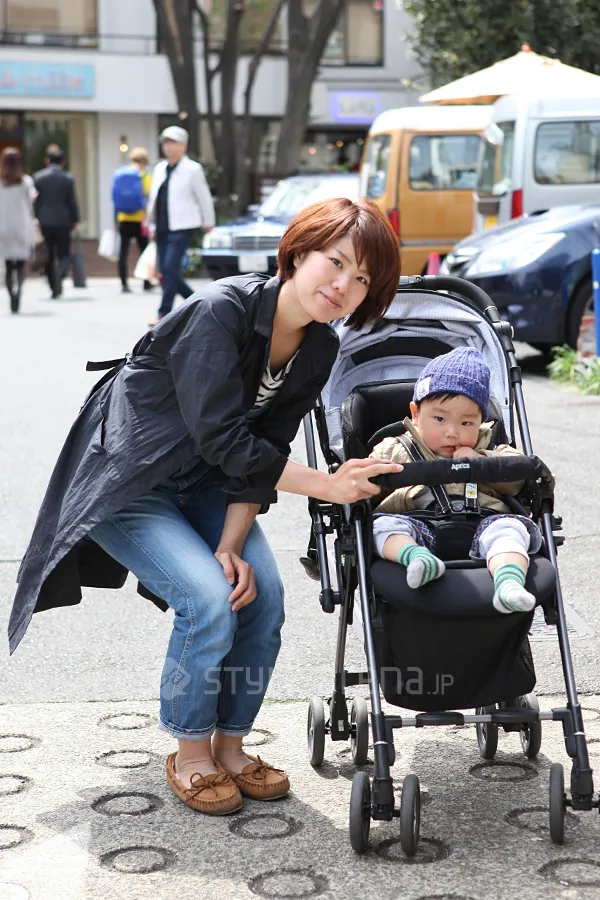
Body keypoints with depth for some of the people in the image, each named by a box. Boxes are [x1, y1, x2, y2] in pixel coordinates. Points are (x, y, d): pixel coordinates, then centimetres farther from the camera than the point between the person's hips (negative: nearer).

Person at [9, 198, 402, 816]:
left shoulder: (318, 350, -6)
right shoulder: (220, 311, -28)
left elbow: (263, 451, -5)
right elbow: (224, 441, -29)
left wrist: (232, 546, -16)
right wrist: (326, 485, -29)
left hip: (203, 484, 6)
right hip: (127, 481, -6)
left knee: (263, 595, -13)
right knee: (209, 598, -23)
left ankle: (229, 746, 8)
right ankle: (189, 756, 0)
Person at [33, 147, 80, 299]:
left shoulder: (38, 177, 0)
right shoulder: (68, 178, -5)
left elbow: (35, 201, 0)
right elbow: (72, 201, -3)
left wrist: (38, 219, 9)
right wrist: (75, 221, 6)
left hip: (44, 222, 1)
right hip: (63, 221, -1)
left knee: (49, 257, 10)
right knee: (64, 254, 6)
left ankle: (54, 289, 11)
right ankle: (60, 275, -24)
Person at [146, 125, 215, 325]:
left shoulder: (192, 169, -4)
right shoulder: (159, 168, 14)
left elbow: (204, 198, 2)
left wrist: (208, 223, 7)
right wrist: (152, 225, 17)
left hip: (181, 228, -7)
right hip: (162, 229, 7)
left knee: (170, 269, -14)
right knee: (165, 271, 6)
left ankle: (164, 313, -9)